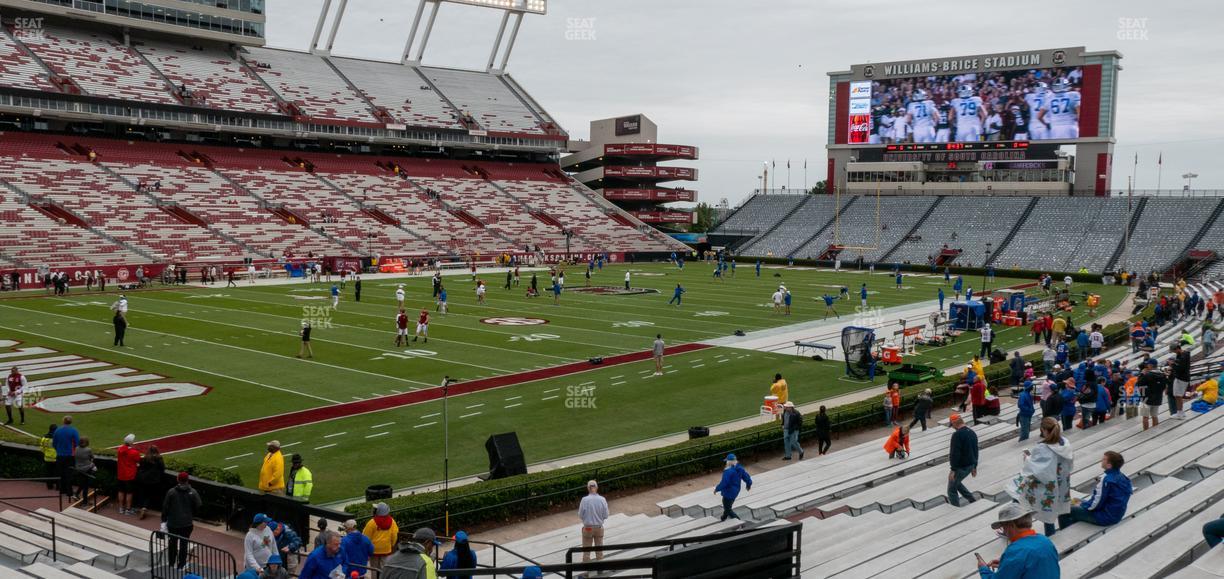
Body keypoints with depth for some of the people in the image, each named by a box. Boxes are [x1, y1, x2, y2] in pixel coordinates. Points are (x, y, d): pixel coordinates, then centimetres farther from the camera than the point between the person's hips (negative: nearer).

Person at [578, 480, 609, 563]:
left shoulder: (584, 500, -17)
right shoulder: (602, 500, -13)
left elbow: (580, 516, -10)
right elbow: (606, 515, -6)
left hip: (588, 528, -2)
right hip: (599, 527, 2)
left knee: (586, 551, 12)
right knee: (599, 550, 18)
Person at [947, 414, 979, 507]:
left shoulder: (957, 435, -21)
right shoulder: (972, 433, 8)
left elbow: (955, 454, -24)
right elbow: (975, 451, 16)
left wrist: (953, 470, -21)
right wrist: (974, 467, 23)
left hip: (960, 467, -9)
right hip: (970, 466, 9)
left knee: (952, 489, 4)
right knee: (956, 483, 28)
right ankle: (972, 500, 24)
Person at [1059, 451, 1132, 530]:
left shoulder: (1106, 480, -27)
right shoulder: (1121, 477, 1)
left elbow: (1096, 504, -21)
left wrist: (1081, 505, -2)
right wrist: (1082, 502, 12)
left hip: (1105, 518, -10)